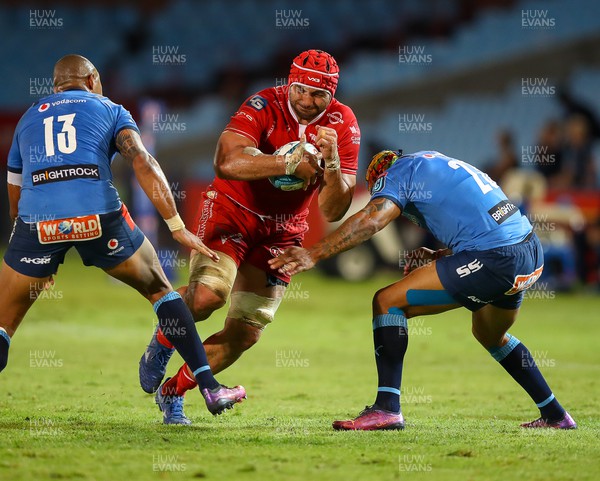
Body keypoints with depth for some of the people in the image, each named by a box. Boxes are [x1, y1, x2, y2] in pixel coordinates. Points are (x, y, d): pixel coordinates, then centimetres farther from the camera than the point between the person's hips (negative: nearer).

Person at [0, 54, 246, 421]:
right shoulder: (108, 110, 21)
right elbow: (143, 163, 3)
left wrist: (41, 260, 43)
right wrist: (178, 228, 0)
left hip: (37, 221, 1)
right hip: (99, 215, -1)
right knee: (160, 290, 21)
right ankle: (211, 389, 15)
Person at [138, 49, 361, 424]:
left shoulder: (343, 126, -9)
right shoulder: (264, 107, -19)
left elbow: (333, 213, -12)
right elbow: (227, 162, -37)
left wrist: (332, 161, -28)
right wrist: (291, 163, -41)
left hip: (283, 231, 4)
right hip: (233, 209, -4)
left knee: (245, 333, 2)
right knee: (208, 295, -29)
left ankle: (174, 390, 23)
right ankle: (163, 341, 4)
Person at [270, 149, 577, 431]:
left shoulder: (399, 169, 5)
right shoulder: (437, 164, 31)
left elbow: (372, 220, -13)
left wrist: (313, 255, -14)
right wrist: (438, 257, 24)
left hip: (493, 259, -9)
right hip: (533, 256, 9)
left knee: (388, 301, -3)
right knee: (491, 336, 35)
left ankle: (387, 408, -12)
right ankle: (555, 415, 39)